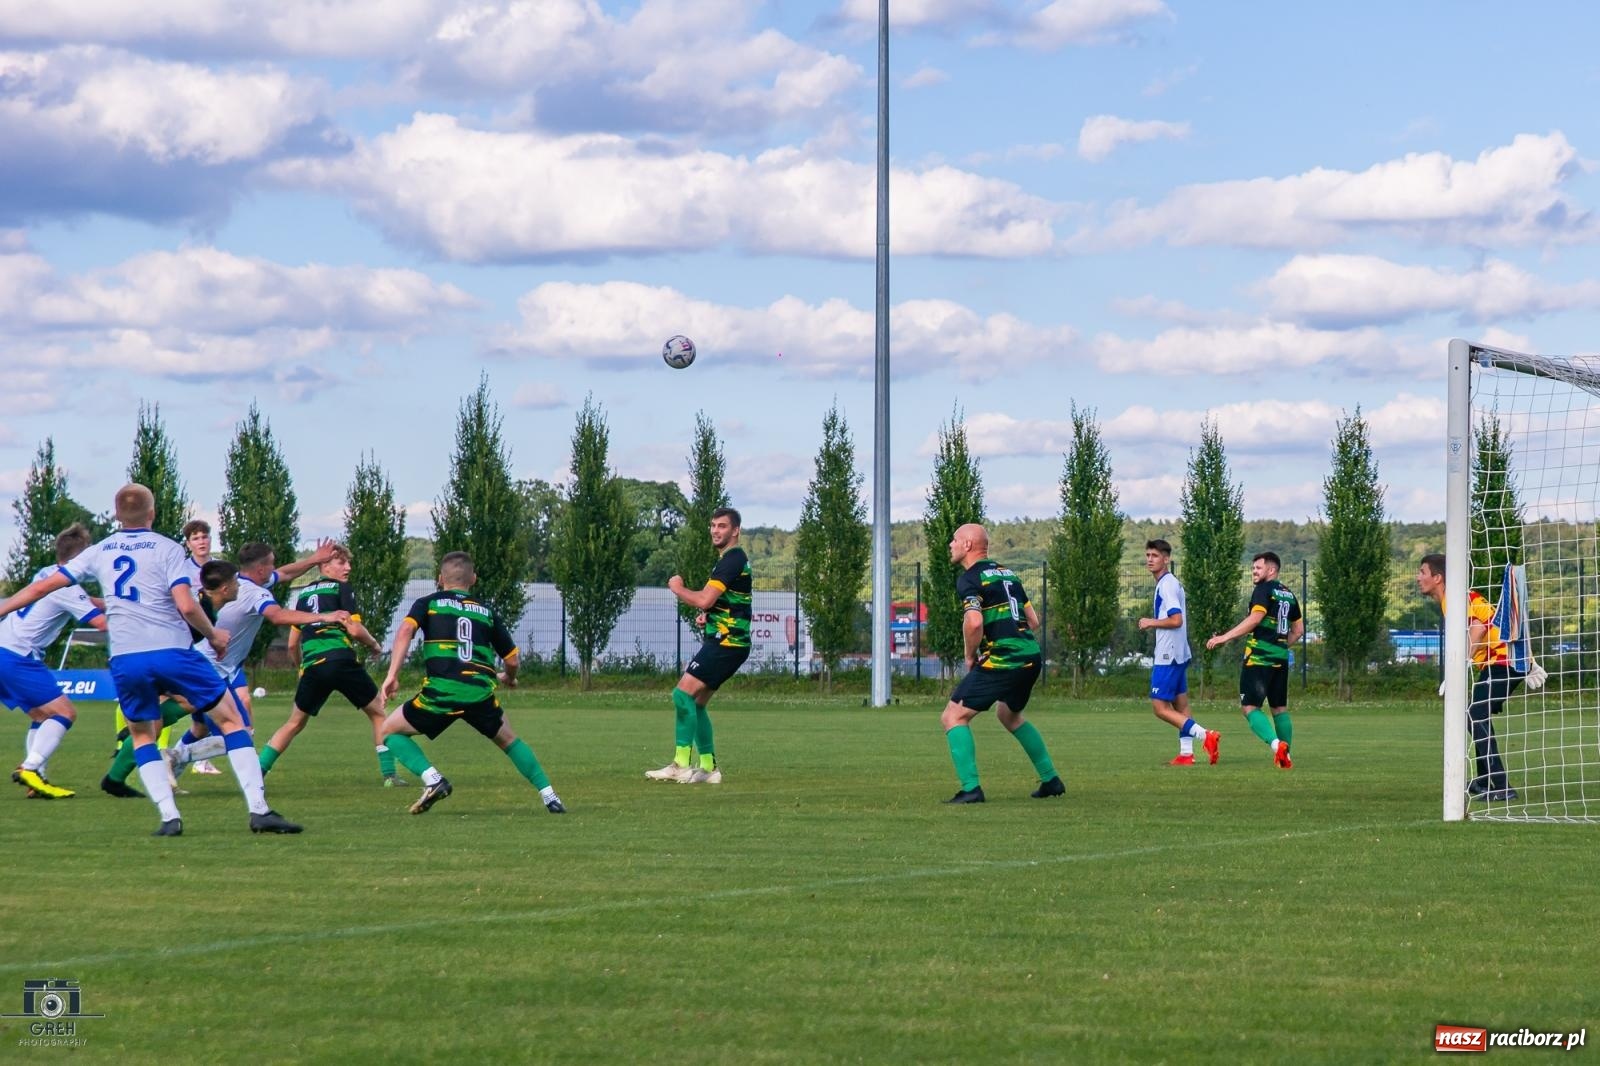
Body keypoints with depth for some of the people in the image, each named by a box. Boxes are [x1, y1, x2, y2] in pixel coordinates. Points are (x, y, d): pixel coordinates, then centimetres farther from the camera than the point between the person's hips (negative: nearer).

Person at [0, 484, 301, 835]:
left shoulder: (98, 553, 13)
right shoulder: (166, 549, 1)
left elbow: (43, 586, 16)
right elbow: (186, 606, -11)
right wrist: (213, 635, 6)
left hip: (125, 661, 3)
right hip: (172, 651, -3)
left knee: (142, 736, 22)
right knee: (230, 719, 8)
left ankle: (169, 817, 5)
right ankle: (259, 810, -1)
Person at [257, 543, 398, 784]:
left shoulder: (303, 594, 21)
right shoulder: (342, 589, 5)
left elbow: (292, 644, 22)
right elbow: (354, 629, -6)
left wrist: (301, 667, 37)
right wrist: (374, 645, 13)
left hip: (312, 667, 4)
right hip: (341, 661, -4)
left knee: (294, 724, 18)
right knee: (379, 714, 12)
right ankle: (389, 774, 4)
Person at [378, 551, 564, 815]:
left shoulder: (428, 603, 14)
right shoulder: (487, 612, 21)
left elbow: (405, 630, -6)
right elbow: (512, 659, 23)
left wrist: (392, 675, -9)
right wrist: (510, 679, 46)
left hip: (440, 693, -3)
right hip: (480, 693, 3)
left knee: (390, 731, 17)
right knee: (509, 741, 28)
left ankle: (433, 780, -4)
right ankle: (549, 796, 19)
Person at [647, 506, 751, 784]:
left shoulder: (732, 560, -14)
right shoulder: (736, 558, 19)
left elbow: (704, 600, -22)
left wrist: (677, 587, -4)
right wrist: (708, 615, 15)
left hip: (725, 642, -11)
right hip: (727, 640, 11)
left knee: (683, 694, -15)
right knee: (695, 703, 13)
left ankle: (680, 765, -18)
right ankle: (709, 767, 14)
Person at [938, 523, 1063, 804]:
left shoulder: (970, 578, -8)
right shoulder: (1007, 574, 19)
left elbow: (974, 622, -23)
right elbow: (1033, 621, 20)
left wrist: (970, 656, -6)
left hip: (1001, 661, -9)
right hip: (1031, 657, 9)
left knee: (953, 717, -1)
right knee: (1009, 716, 32)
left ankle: (971, 789, -11)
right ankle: (1051, 780, 32)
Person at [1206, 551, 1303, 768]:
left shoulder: (1264, 590, -7)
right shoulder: (1288, 595, 17)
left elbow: (1255, 618, -20)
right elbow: (1298, 629, 21)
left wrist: (1225, 637, -20)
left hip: (1259, 658, -8)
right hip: (1281, 658, 8)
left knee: (1249, 706, -7)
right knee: (1280, 708, 14)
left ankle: (1276, 744, -25)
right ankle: (1285, 757, 13)